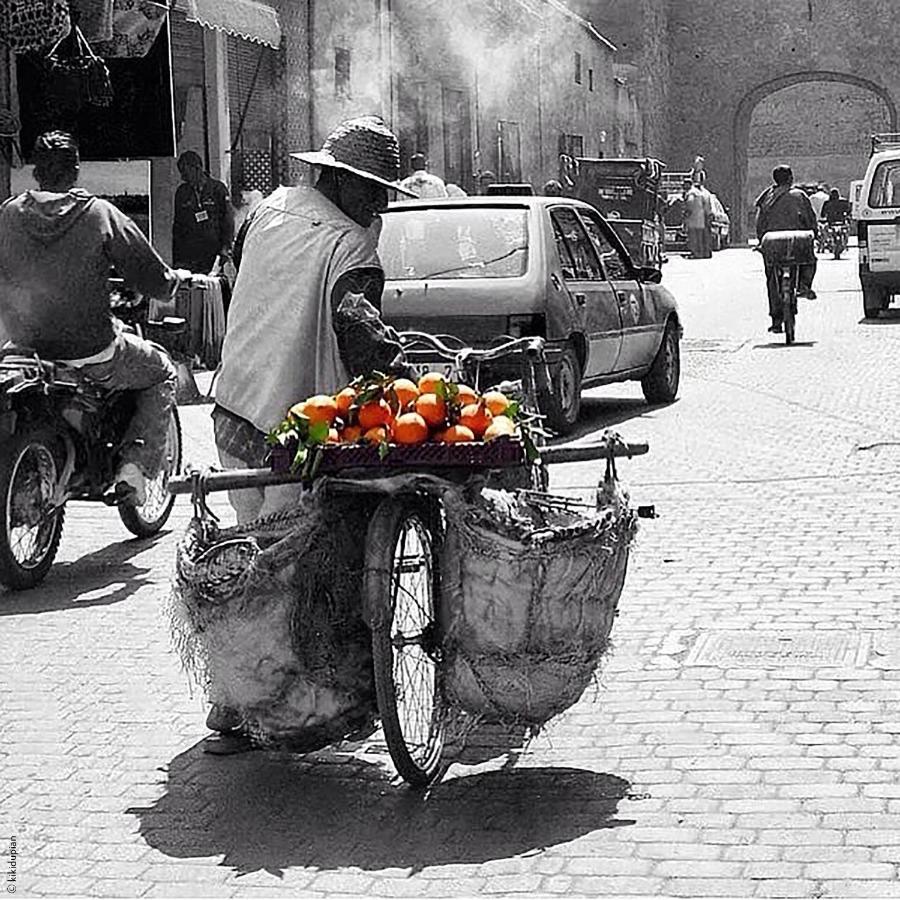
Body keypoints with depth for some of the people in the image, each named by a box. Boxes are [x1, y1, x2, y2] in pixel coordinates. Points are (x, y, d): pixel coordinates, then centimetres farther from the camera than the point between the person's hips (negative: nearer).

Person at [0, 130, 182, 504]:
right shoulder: (101, 215, -8)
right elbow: (155, 282, -5)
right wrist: (177, 278, 18)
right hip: (90, 355, -4)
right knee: (162, 374, 22)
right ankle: (134, 465, 5)